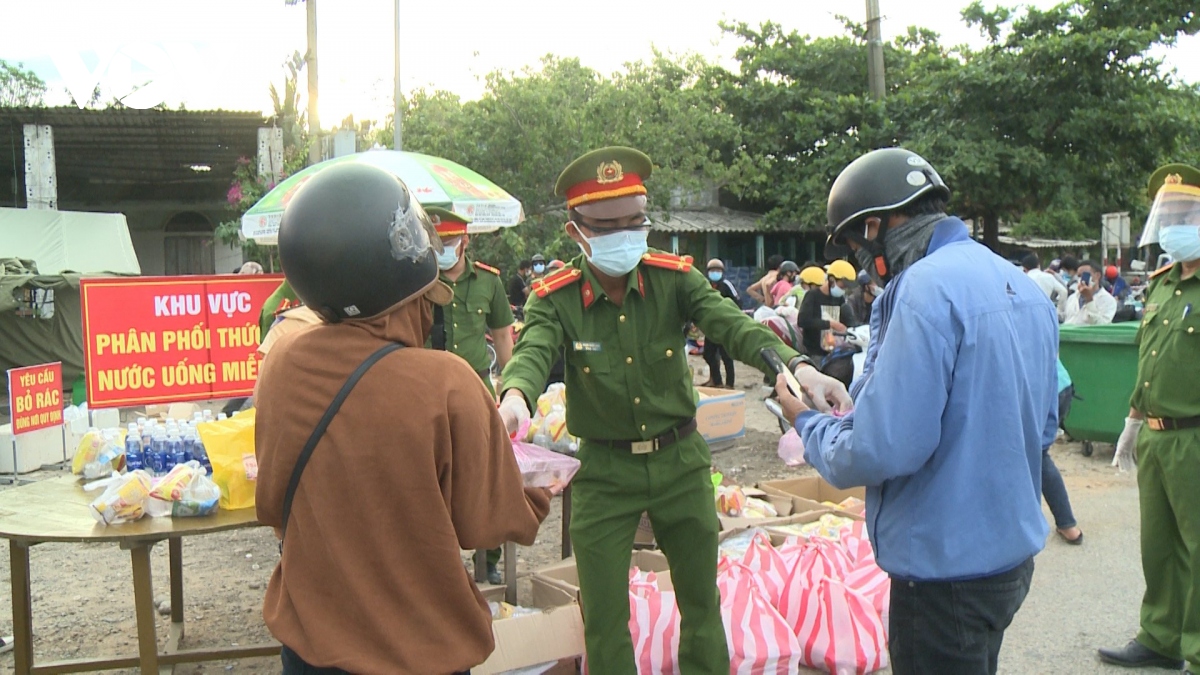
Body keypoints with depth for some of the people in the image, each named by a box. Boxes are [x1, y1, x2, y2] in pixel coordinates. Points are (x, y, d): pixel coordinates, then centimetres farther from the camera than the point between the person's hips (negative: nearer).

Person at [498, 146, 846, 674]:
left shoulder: (674, 277, -8)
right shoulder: (556, 298, -11)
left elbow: (730, 324, -21)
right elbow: (532, 352, -29)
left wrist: (795, 365, -40)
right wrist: (516, 396, -54)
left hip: (680, 460, 2)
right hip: (603, 471, -1)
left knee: (702, 602, 17)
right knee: (604, 617, 10)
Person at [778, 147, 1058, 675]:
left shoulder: (926, 289, -22)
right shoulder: (1023, 287, 7)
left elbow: (882, 450, -27)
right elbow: (1042, 427, 15)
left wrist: (806, 420, -8)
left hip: (948, 568, -9)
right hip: (1013, 551, 9)